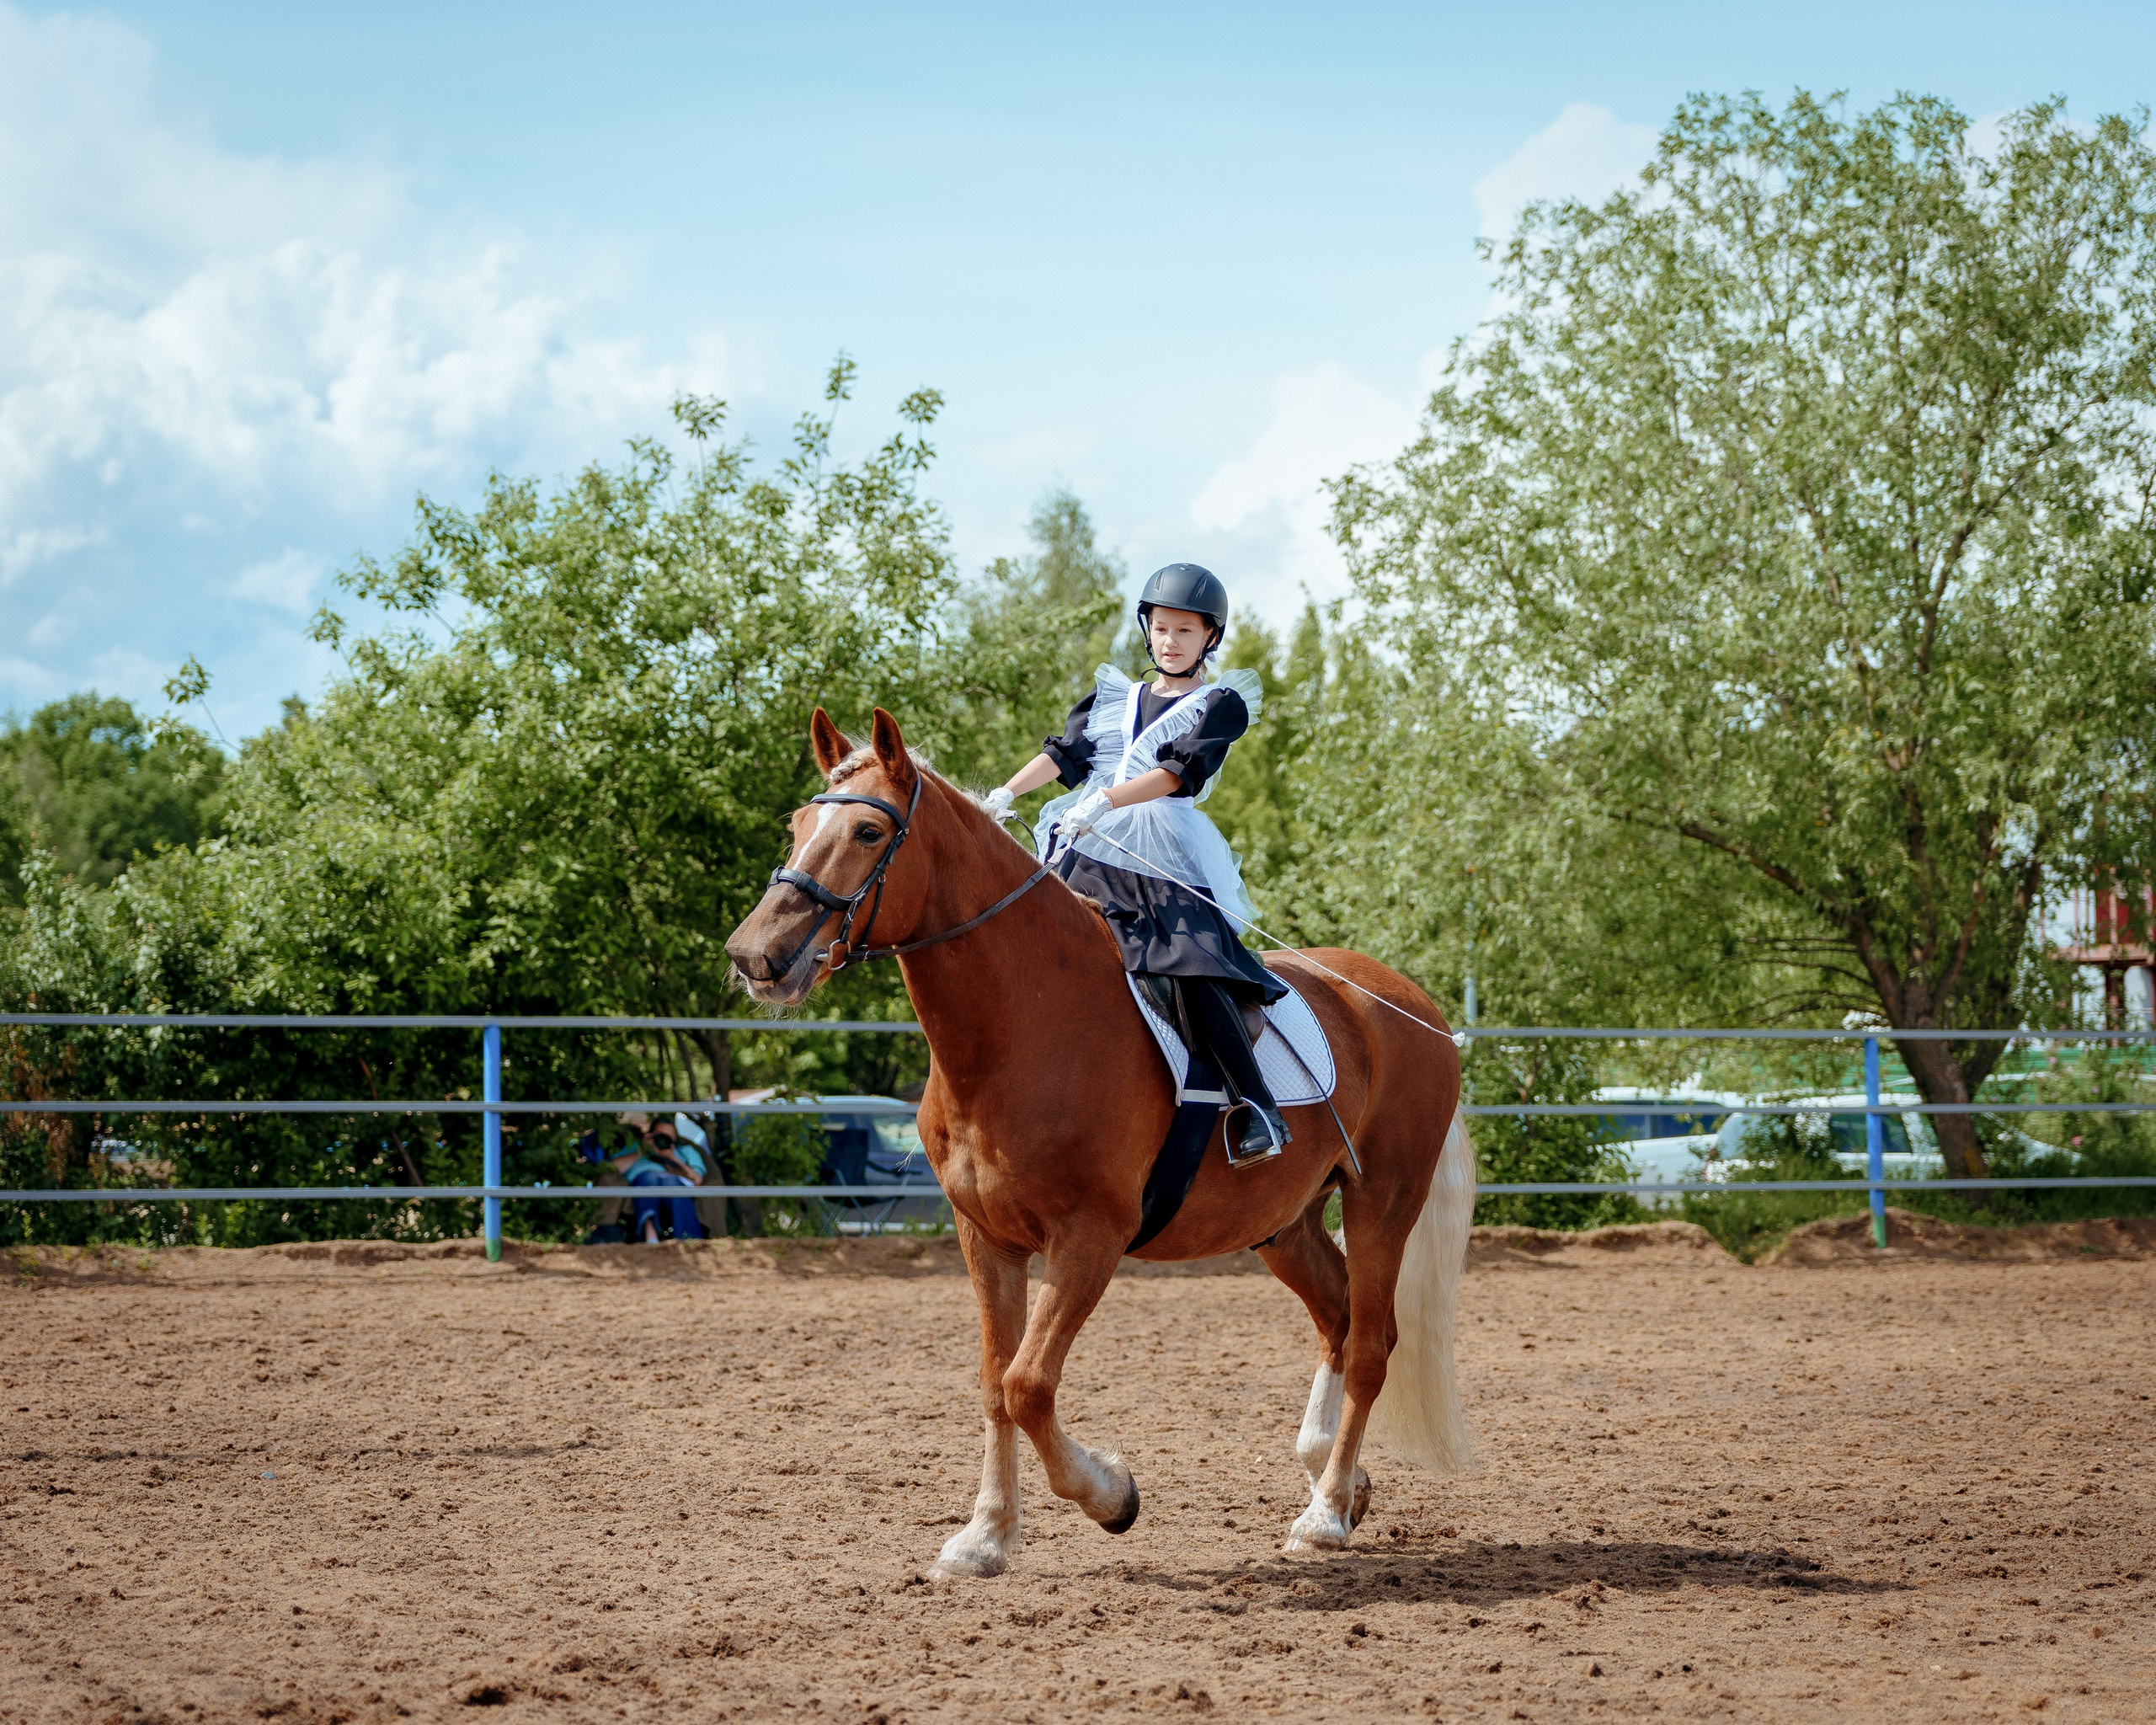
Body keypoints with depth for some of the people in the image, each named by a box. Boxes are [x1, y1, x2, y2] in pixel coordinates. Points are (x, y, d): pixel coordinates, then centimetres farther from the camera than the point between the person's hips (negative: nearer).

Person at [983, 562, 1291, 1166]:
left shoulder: (1221, 705, 7)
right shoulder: (1114, 696, 23)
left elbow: (1179, 770, -9)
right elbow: (1065, 752, 11)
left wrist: (1104, 801, -23)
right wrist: (1005, 793, -7)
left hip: (1166, 861, -6)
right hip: (1087, 853, 6)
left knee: (1193, 966, -25)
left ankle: (1257, 1110, -28)